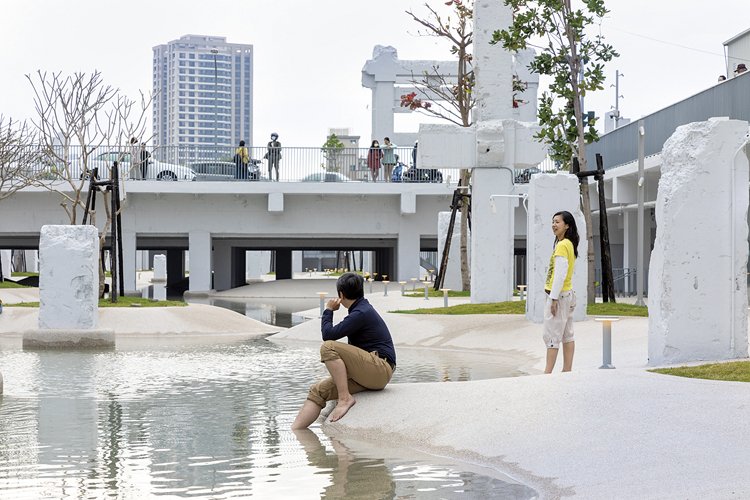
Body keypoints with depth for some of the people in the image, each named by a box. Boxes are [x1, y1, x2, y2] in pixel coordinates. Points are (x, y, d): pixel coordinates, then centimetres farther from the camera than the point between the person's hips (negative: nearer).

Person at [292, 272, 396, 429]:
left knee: (328, 347, -23)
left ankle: (345, 398, -21)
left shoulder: (362, 313, -12)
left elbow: (328, 334, -15)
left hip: (380, 370, -10)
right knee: (317, 391, 0)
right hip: (367, 374, 10)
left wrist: (328, 311, 1)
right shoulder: (362, 309, 19)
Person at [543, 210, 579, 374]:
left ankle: (547, 373, -10)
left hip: (559, 295, -10)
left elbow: (560, 274, -21)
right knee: (567, 335, 10)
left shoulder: (562, 245, -15)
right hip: (568, 294, 10)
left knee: (551, 336, -9)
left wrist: (554, 298, -21)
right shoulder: (569, 244, 14)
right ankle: (567, 371, 13)